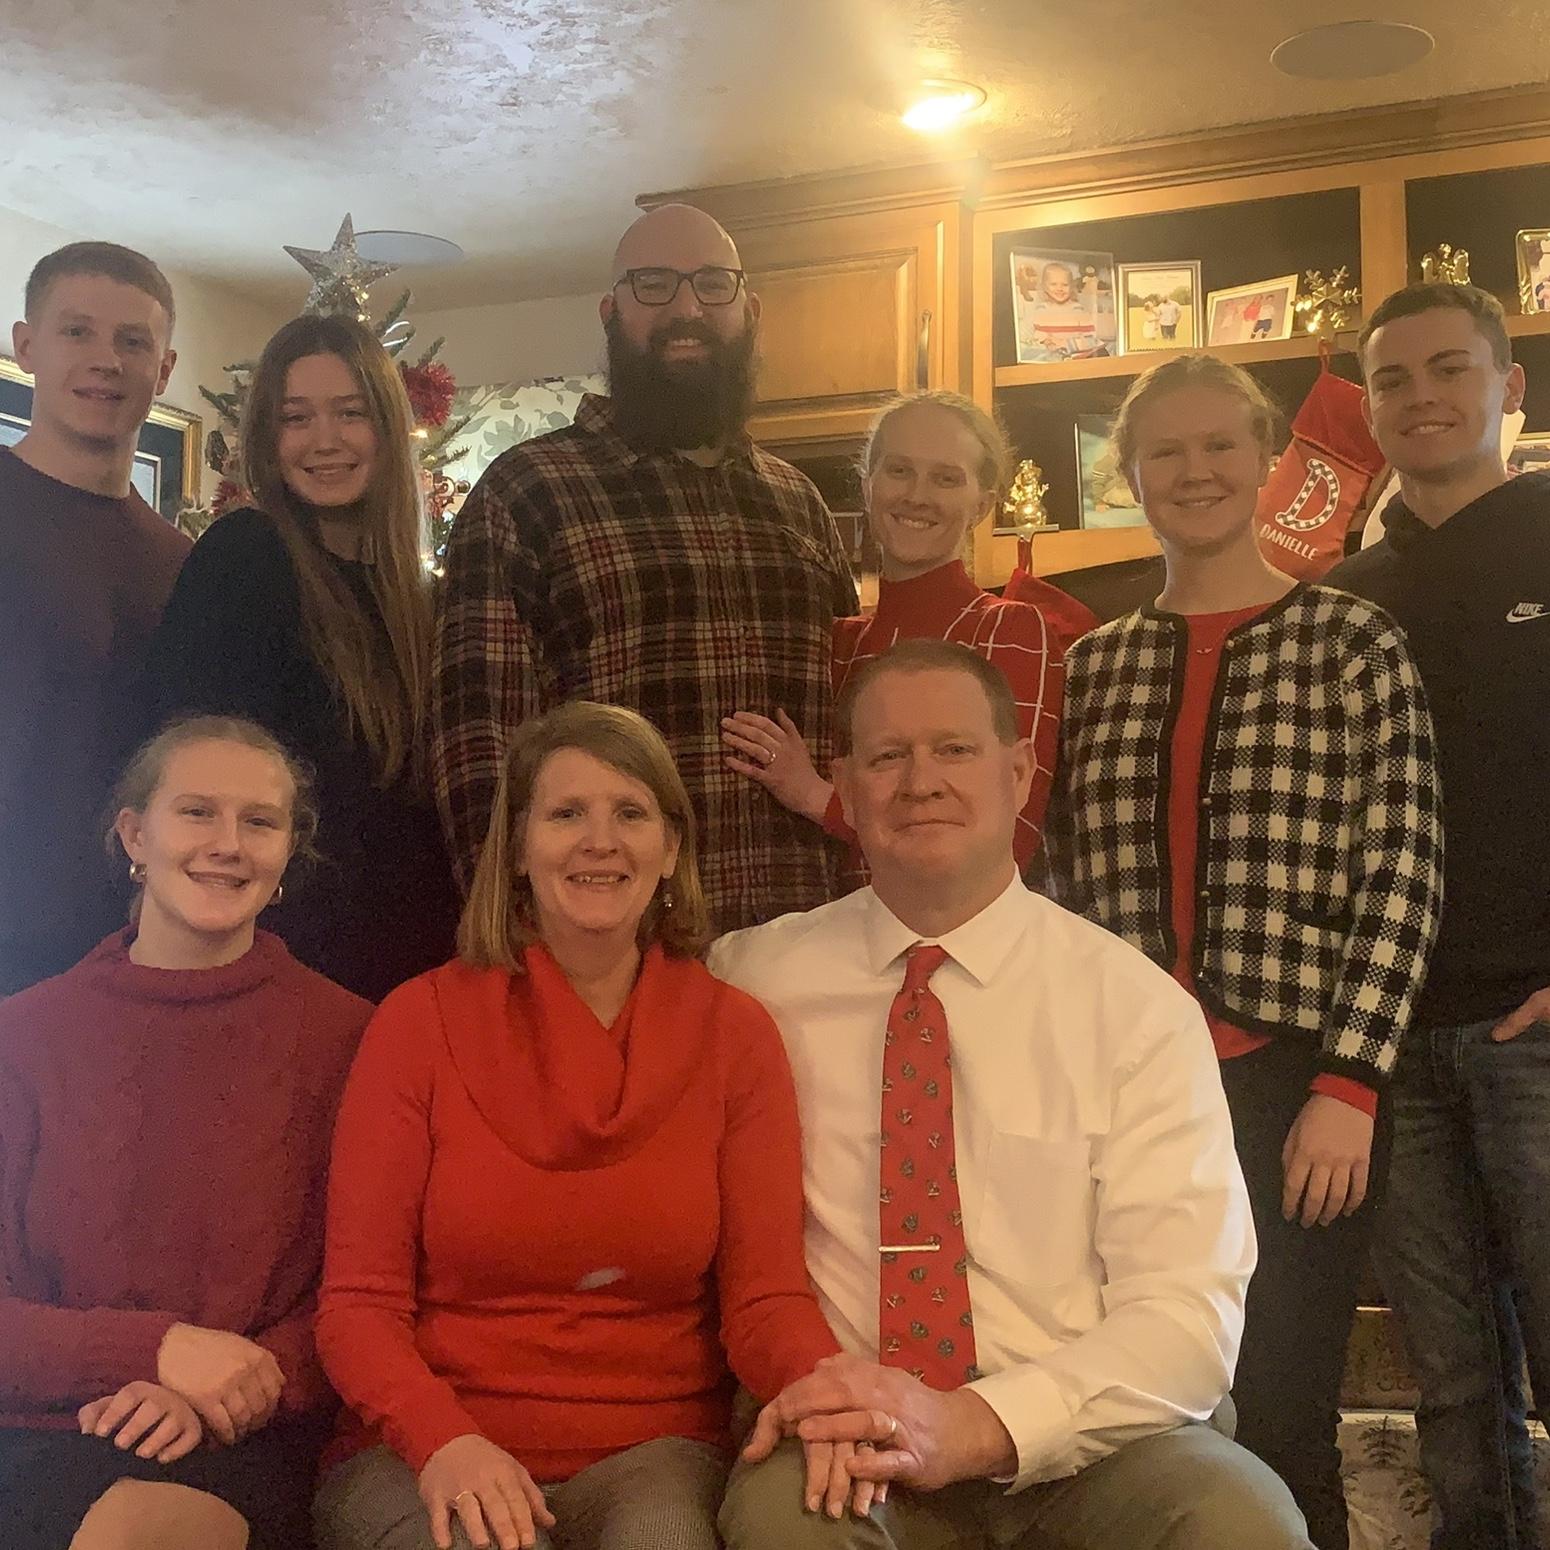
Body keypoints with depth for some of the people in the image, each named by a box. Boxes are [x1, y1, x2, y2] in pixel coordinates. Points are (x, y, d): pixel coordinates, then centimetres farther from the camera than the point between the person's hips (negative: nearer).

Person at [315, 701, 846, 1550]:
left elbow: (764, 1295, -2)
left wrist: (830, 1388, -25)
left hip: (649, 1457, 1)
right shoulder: (421, 1020, -2)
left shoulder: (734, 1033, 1)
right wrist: (445, 1443, -22)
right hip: (425, 1452, 0)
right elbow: (359, 1302, -3)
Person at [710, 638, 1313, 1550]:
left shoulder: (1137, 1006, 0)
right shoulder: (757, 979, 3)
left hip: (1079, 1449, 1)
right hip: (850, 1447, -1)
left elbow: (1189, 1316, -7)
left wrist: (975, 1424, -21)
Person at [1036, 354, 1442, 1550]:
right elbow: (1063, 884, 12)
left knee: (1285, 1432, 2)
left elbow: (1403, 875, -3)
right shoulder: (1091, 667, 11)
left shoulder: (1355, 644, 2)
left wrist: (1348, 1084, -10)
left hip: (1293, 1082, -3)